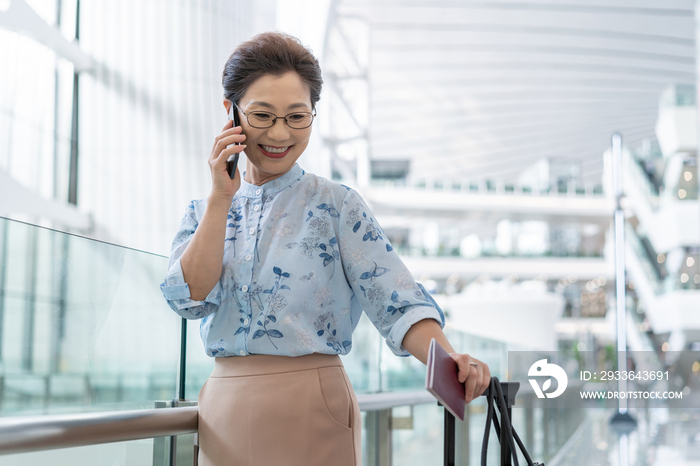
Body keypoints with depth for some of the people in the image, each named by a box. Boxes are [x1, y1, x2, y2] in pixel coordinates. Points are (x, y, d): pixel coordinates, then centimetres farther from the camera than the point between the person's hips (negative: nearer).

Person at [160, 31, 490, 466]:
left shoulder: (337, 205, -2)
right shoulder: (203, 211, 9)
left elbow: (396, 302, -14)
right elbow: (192, 297, -7)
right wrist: (221, 197, -9)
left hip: (310, 413, -3)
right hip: (226, 413, 3)